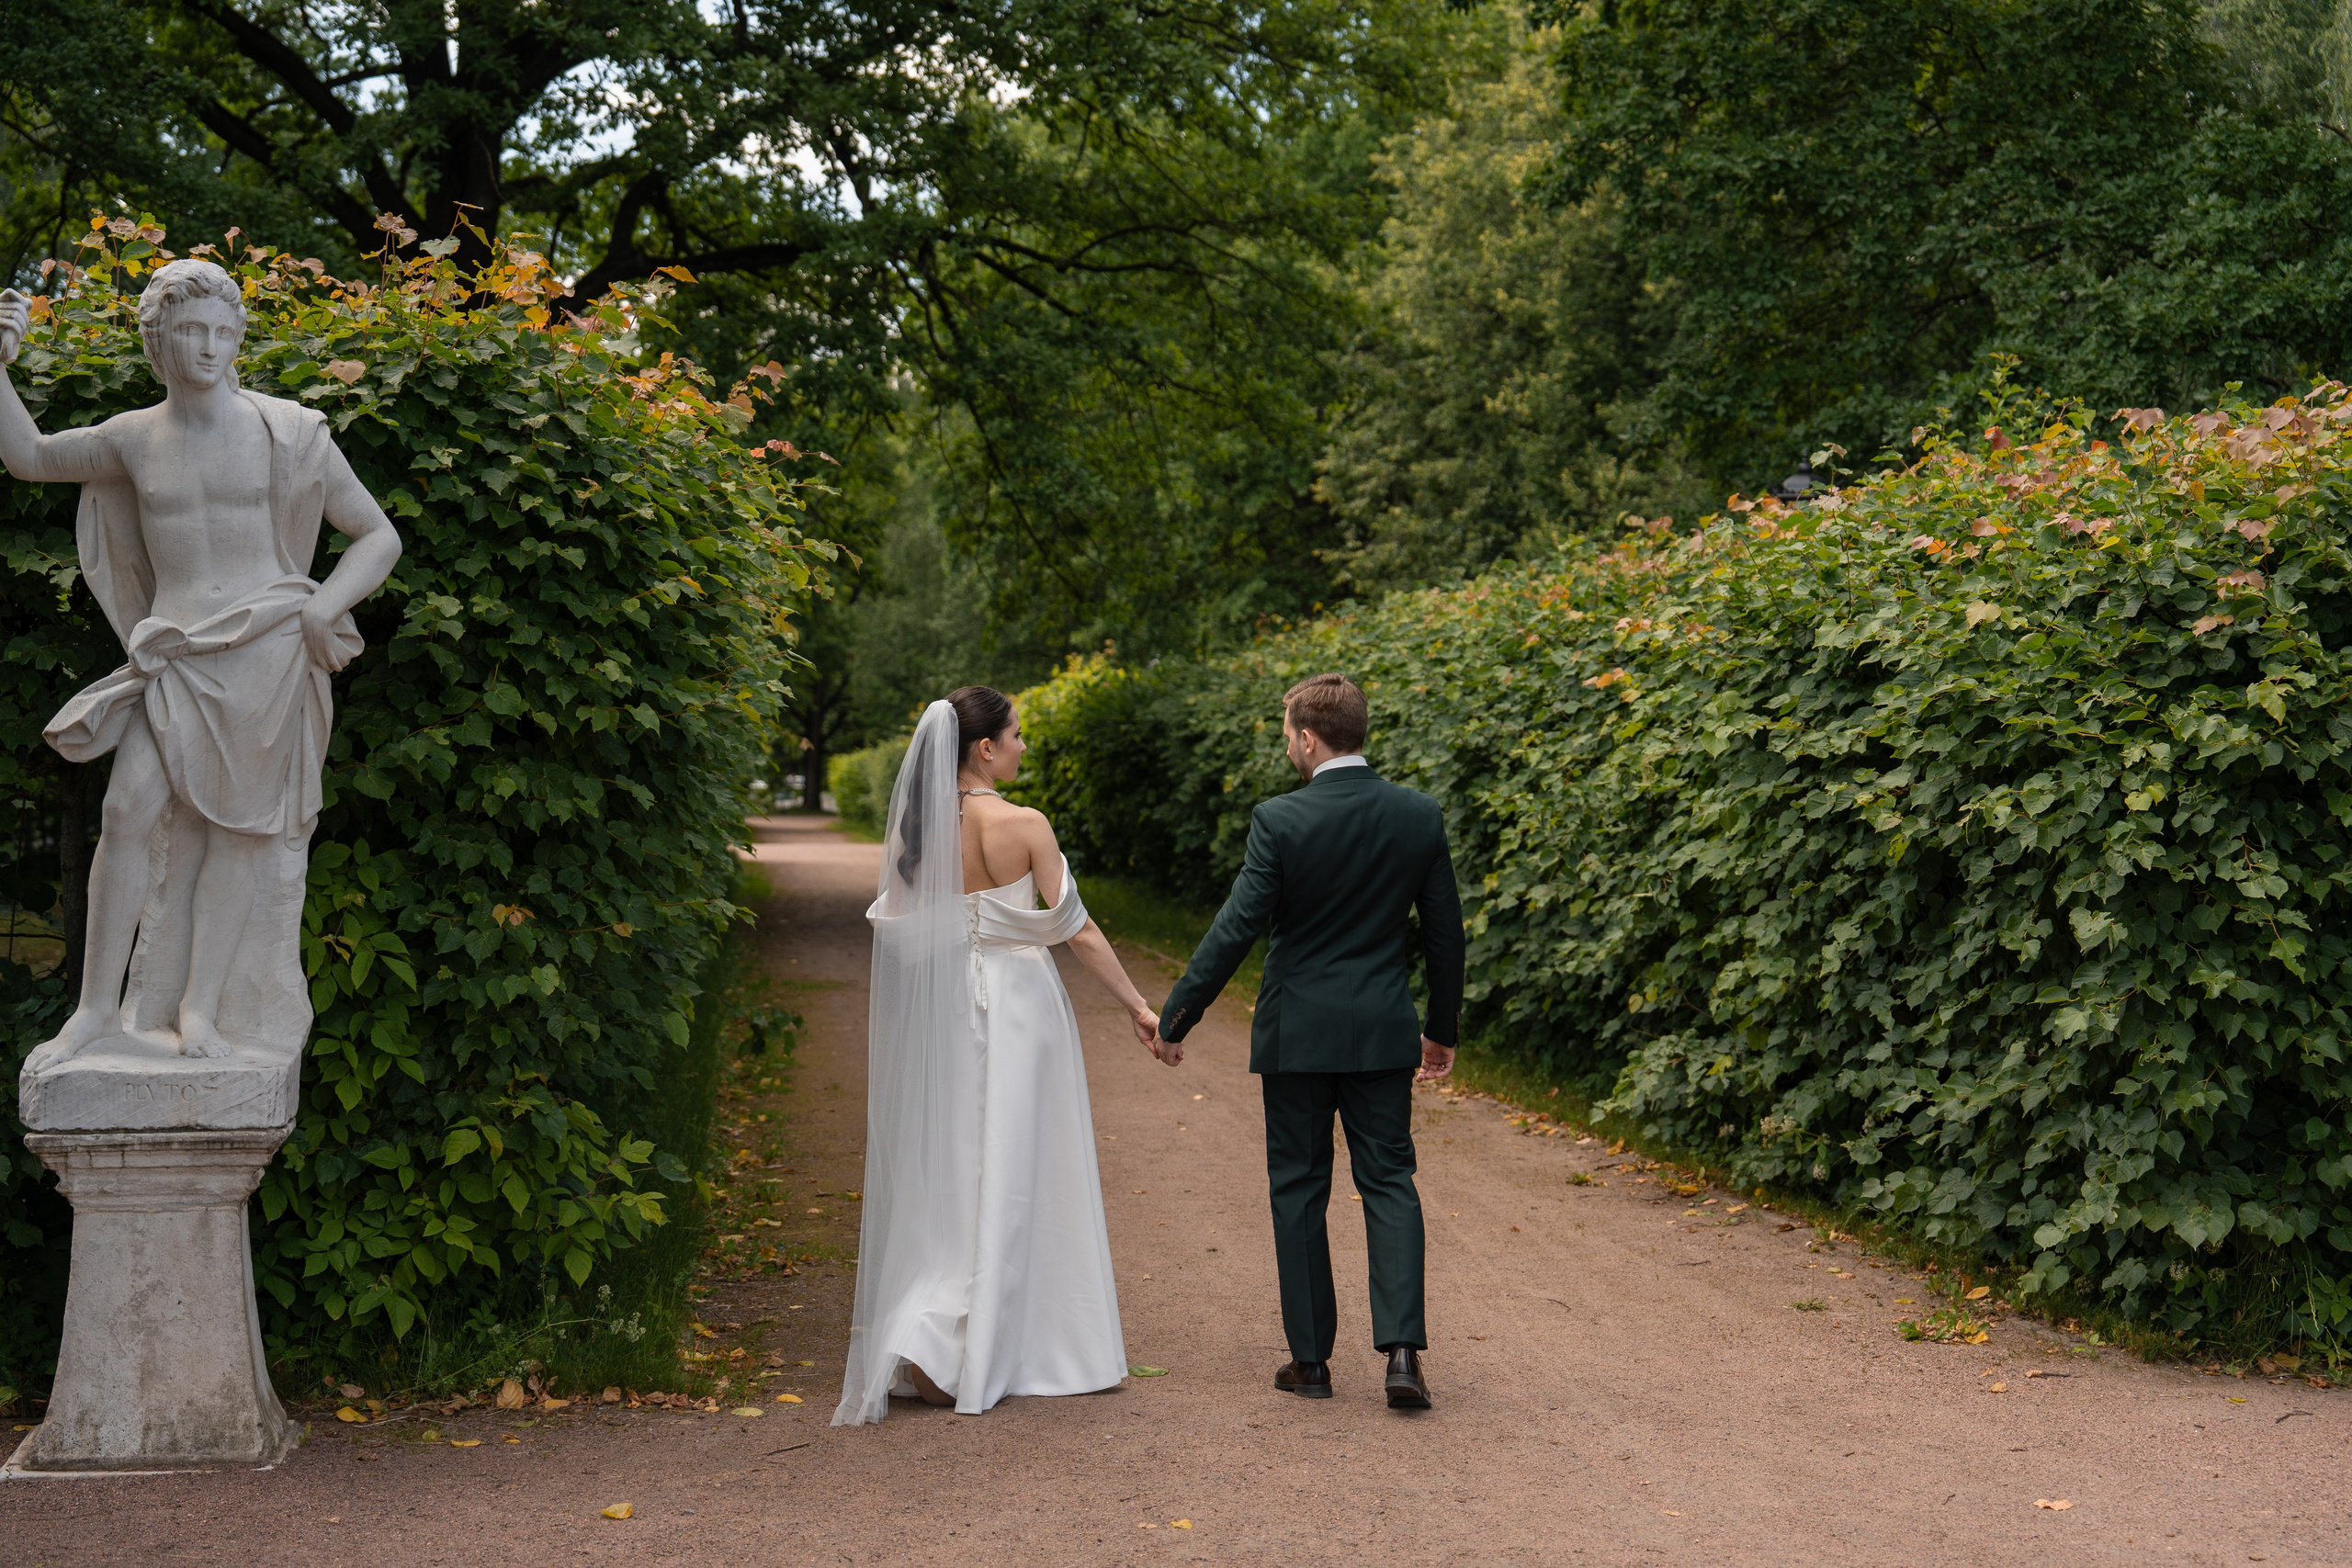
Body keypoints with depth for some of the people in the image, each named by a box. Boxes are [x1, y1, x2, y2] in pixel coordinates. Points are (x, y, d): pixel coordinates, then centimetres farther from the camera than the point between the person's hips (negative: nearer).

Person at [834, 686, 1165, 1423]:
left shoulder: (911, 828, -1)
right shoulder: (1024, 826, -13)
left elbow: (896, 935, 4)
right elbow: (1076, 930, -9)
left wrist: (882, 1026, 14)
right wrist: (1138, 1005, 0)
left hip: (940, 1009, 4)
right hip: (1016, 1006, -4)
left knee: (947, 1172, 13)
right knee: (1010, 1177, 5)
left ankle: (916, 1333, 9)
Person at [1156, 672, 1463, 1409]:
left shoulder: (1279, 820, -13)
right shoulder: (1420, 814, -2)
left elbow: (1236, 929, -13)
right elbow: (1444, 932, 4)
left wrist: (1175, 1017, -4)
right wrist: (1444, 1029, 16)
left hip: (1297, 1031, -3)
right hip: (1383, 1030, 3)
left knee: (1299, 1189, 9)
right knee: (1389, 1182, 9)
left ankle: (1311, 1359, 14)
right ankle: (1402, 1350, -4)